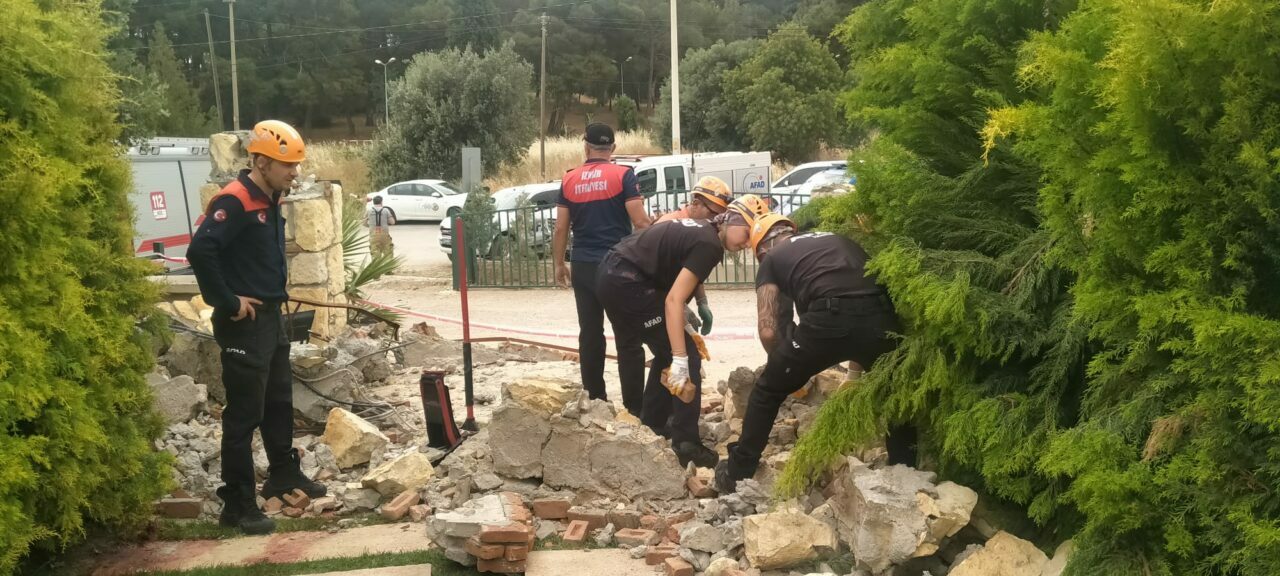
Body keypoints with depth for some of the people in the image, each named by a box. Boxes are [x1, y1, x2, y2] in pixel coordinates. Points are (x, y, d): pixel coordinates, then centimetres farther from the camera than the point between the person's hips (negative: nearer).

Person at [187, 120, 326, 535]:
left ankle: (284, 474, 39)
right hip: (244, 324, -9)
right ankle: (238, 504, 5)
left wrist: (275, 295, 12)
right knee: (244, 414, -3)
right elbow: (199, 251, -30)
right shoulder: (234, 202, -19)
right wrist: (228, 303, -22)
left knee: (279, 402, 22)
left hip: (272, 317, 9)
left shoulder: (271, 201, 10)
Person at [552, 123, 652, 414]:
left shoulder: (569, 180, 7)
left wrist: (559, 264, 17)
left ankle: (595, 400, 16)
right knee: (628, 338, 0)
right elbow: (640, 222, -10)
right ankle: (634, 406, 0)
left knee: (590, 334, 11)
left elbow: (561, 229, 7)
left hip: (584, 267, 4)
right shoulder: (623, 175, -5)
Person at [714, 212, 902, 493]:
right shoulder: (839, 240, 36)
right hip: (880, 316, 3)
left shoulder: (771, 260, 23)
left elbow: (768, 331, 13)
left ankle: (737, 473, 28)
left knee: (768, 391, 20)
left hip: (829, 318, -3)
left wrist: (787, 368, 32)